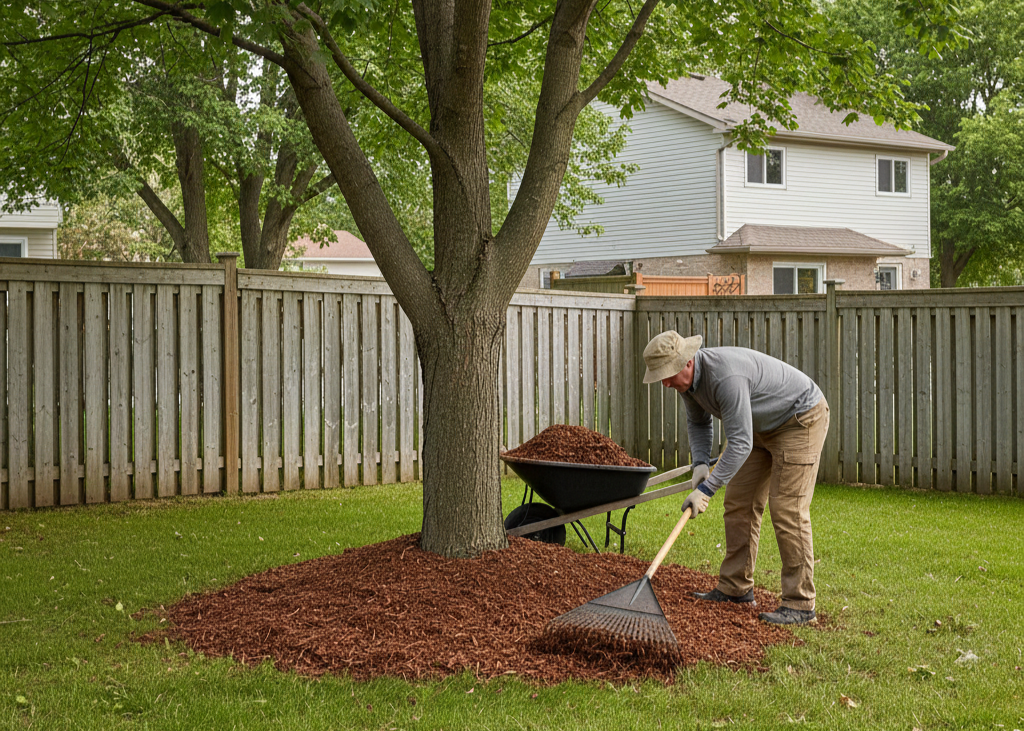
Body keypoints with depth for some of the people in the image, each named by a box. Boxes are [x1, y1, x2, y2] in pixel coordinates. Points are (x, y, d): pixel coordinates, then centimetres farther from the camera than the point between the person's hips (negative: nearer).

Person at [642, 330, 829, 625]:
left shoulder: (726, 377, -36)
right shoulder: (686, 378, -6)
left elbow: (740, 443, -36)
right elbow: (698, 422, 13)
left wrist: (706, 489, -34)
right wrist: (700, 464, -3)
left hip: (801, 420, -9)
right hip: (762, 425, 9)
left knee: (787, 509, -14)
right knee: (739, 503, 7)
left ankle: (799, 605, -10)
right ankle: (736, 588, 15)